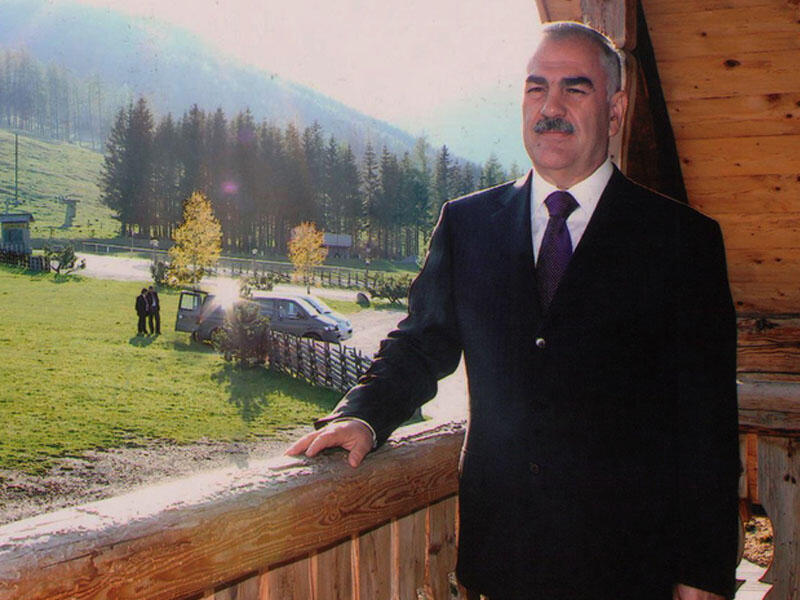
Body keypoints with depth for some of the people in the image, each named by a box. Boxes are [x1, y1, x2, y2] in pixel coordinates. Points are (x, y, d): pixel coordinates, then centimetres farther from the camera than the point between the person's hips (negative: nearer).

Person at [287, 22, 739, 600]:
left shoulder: (683, 238, -3)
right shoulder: (466, 223, 7)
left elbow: (707, 420, -4)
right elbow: (422, 343, 9)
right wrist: (364, 415, -12)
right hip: (501, 548, 3)